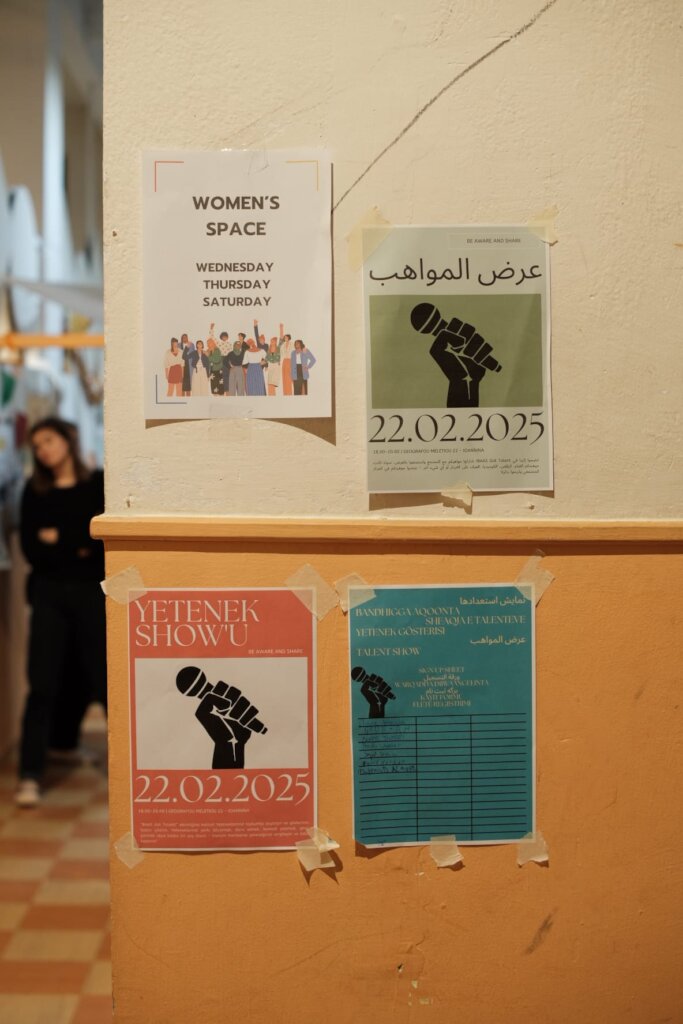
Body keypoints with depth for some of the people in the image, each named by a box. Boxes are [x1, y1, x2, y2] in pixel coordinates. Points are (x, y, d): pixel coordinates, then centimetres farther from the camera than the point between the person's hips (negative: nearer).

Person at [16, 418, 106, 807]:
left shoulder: (100, 483, 4)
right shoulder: (34, 491, 10)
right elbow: (32, 550, 1)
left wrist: (59, 539, -6)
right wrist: (79, 549, -9)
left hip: (93, 593, -2)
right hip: (49, 595, 2)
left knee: (106, 681, 1)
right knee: (43, 685, -3)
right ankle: (30, 776, 1)